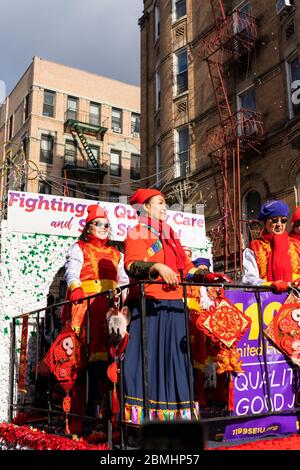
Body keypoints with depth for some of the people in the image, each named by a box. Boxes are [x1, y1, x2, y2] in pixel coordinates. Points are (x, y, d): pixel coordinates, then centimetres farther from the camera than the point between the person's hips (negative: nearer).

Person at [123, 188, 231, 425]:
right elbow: (131, 265, -14)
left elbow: (187, 268, 19)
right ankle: (141, 415, -5)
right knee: (148, 357, -9)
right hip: (148, 306, -6)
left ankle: (174, 413, 7)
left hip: (173, 307, 6)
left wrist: (208, 276, 3)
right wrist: (156, 267, -31)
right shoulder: (137, 232, 5)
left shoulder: (170, 236, 25)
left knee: (174, 358, 3)